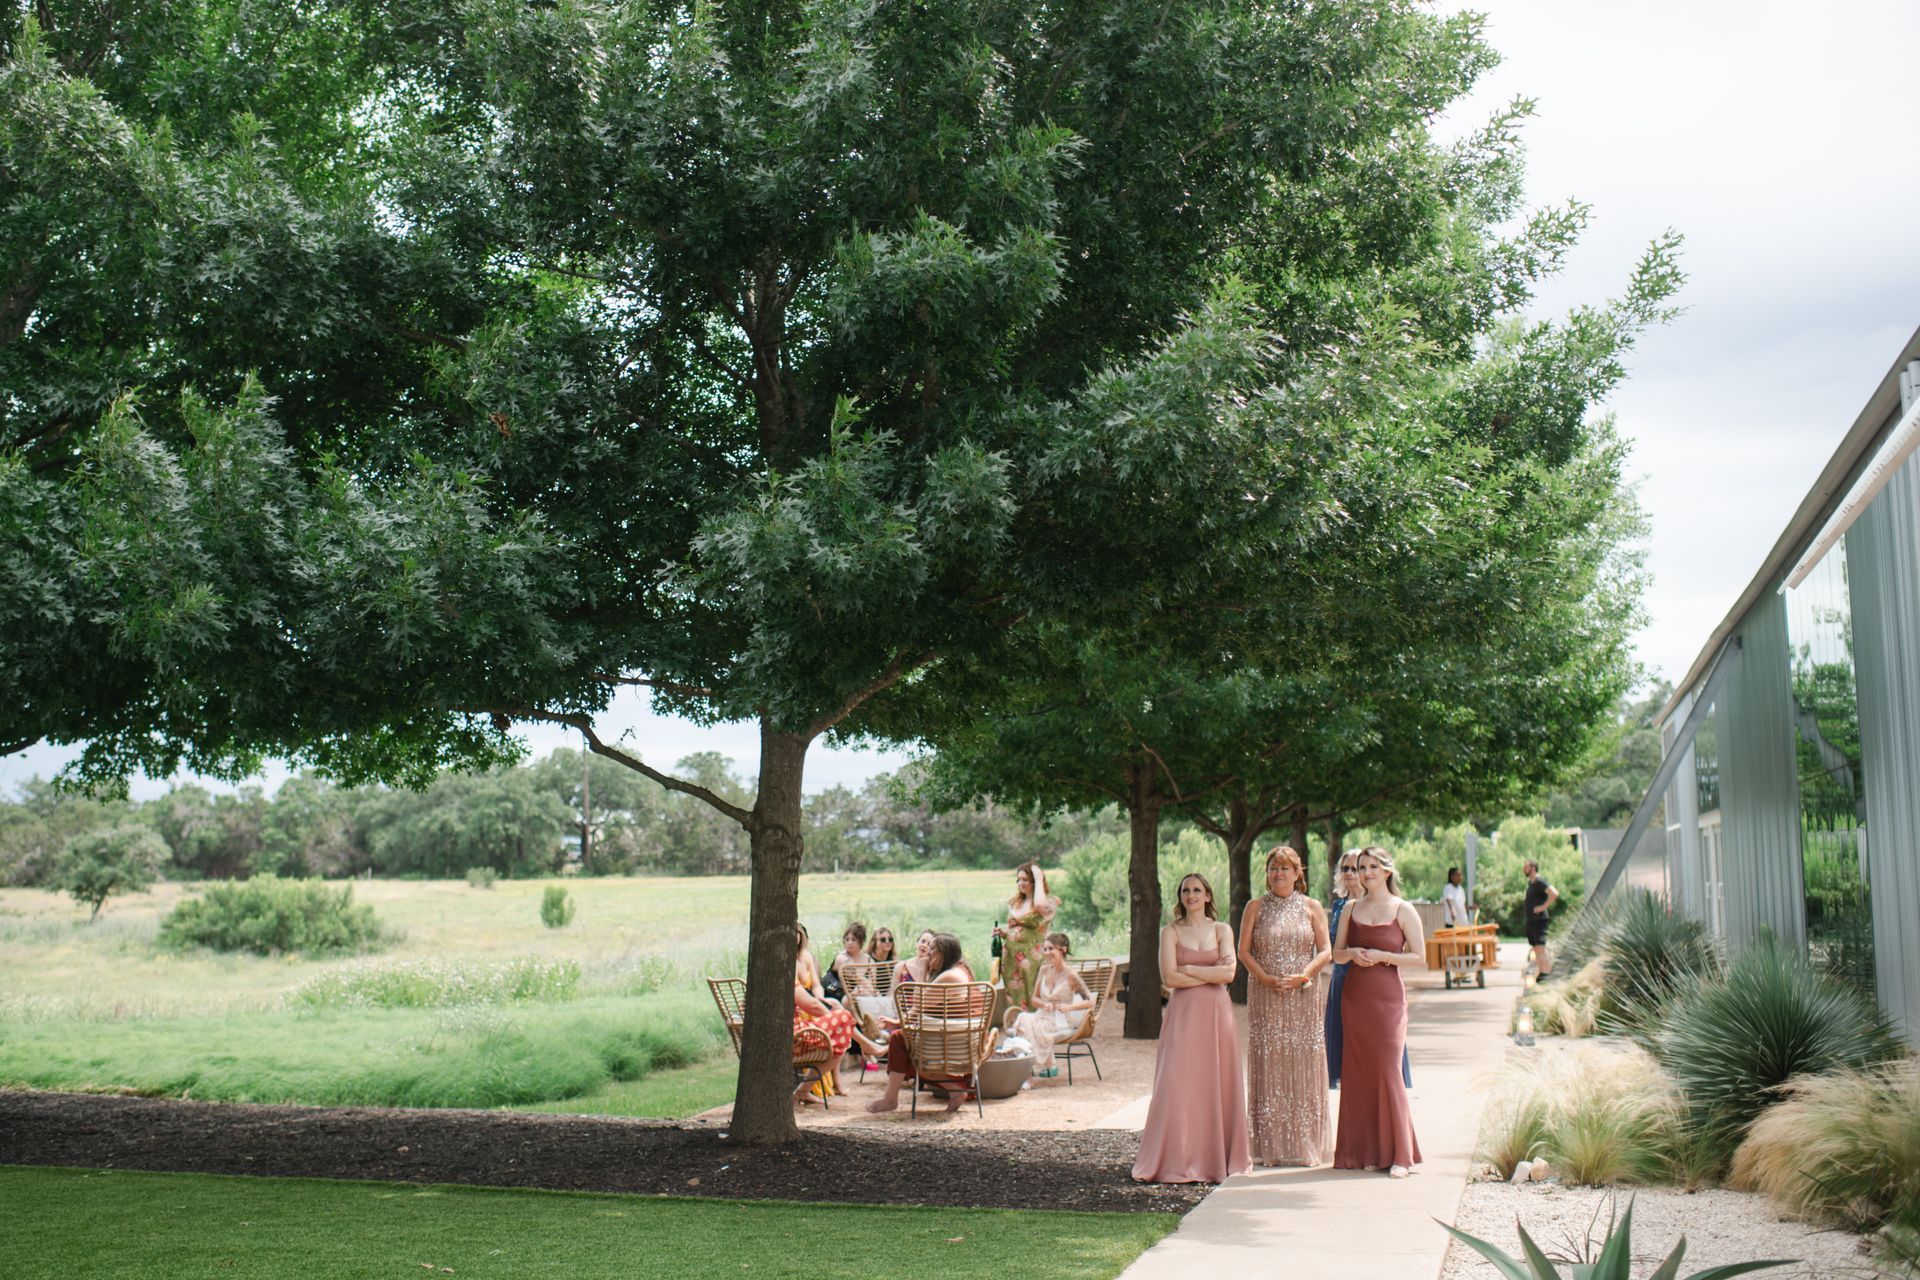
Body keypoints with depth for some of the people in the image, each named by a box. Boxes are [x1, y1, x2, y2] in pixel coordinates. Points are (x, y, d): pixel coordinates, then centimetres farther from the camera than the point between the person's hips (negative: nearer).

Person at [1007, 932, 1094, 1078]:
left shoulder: (1071, 975, -7)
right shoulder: (1044, 970, 9)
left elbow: (1090, 1002, -9)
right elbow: (1034, 999, 14)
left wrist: (1069, 1007, -24)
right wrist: (1044, 1004, -8)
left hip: (1061, 1022, -5)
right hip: (1043, 1016, 5)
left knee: (1027, 1022, -31)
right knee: (1022, 1017, -29)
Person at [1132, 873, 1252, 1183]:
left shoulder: (1222, 931, 9)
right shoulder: (1171, 932, 5)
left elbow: (1229, 973, -4)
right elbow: (1169, 977, -7)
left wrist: (1188, 969, -6)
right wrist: (1210, 975, -6)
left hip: (1216, 1013, 1)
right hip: (1183, 1013, -1)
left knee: (1218, 1083, 1)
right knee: (1178, 1083, -7)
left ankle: (1216, 1157, 9)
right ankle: (1176, 1160, -4)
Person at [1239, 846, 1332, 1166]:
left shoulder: (1312, 908, 6)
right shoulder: (1256, 907, 6)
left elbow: (1326, 951, 2)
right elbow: (1244, 951, 2)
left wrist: (1302, 976, -13)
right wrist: (1266, 978, -13)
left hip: (1303, 996, 0)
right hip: (1265, 996, 0)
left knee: (1303, 1065, 0)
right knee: (1267, 1064, -1)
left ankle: (1305, 1145, 8)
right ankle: (1270, 1147, 3)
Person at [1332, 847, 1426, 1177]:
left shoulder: (1403, 910, -1)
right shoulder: (1351, 909, 11)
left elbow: (1420, 958, -3)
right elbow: (1336, 953, 13)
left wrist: (1382, 956, -14)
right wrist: (1353, 953, -8)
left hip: (1387, 996, -4)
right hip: (1354, 996, 4)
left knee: (1387, 1072, -7)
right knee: (1358, 1072, 4)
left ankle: (1399, 1154, 0)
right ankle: (1366, 1150, 12)